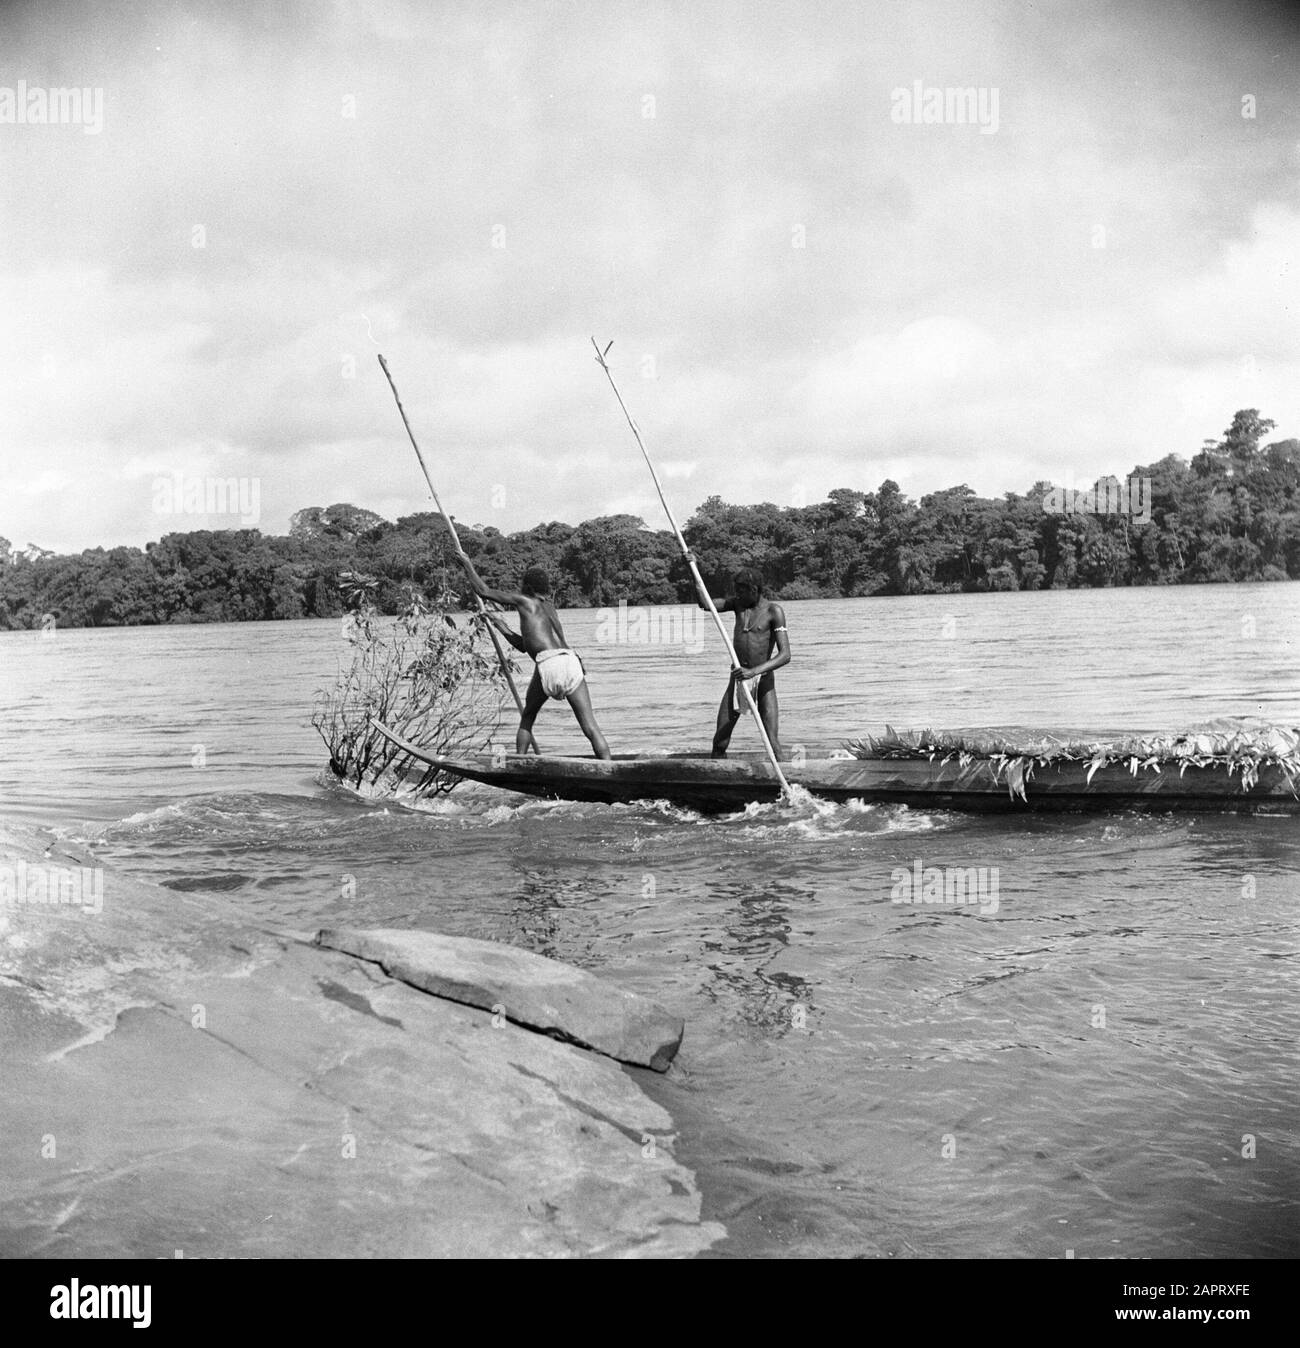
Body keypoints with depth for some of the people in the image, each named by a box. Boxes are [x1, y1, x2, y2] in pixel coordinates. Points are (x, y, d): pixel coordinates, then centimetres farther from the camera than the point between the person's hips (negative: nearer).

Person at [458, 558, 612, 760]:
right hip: (571, 661, 4)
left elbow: (483, 591, 24)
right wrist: (500, 626, 44)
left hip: (547, 663, -4)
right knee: (590, 726, -2)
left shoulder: (524, 600, 15)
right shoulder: (549, 607, 32)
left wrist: (468, 564, 38)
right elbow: (524, 646, 41)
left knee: (527, 717, 20)